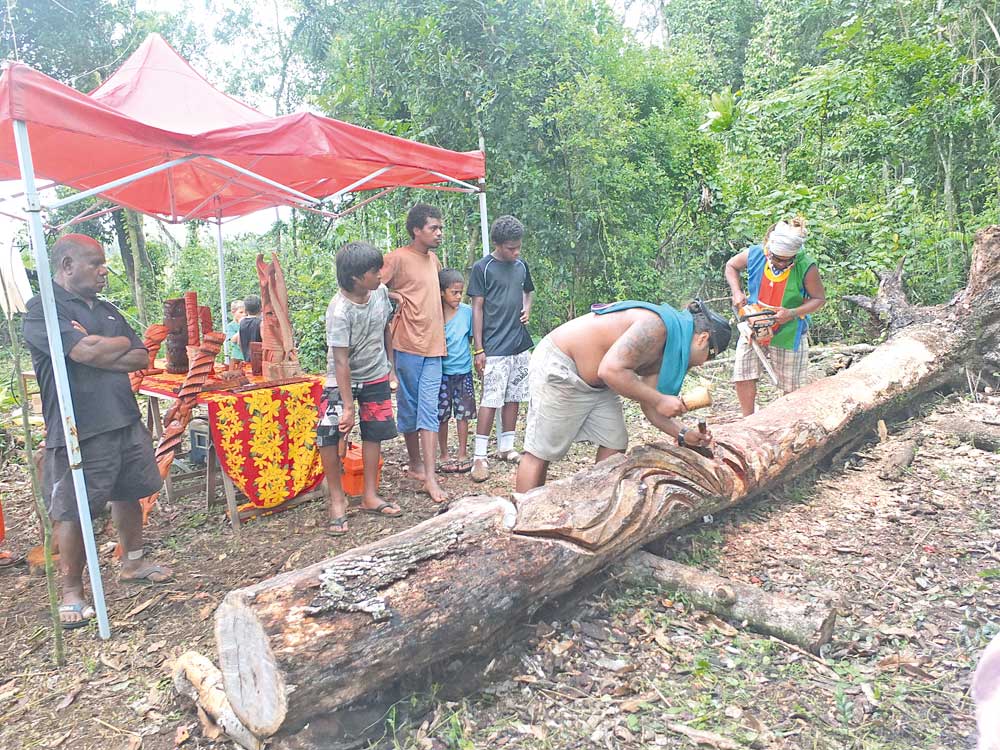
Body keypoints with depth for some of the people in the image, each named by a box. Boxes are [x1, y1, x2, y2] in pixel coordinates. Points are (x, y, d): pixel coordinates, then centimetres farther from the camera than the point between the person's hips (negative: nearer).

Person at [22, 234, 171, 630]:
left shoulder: (107, 310, 15)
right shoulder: (42, 310, -8)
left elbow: (142, 358, 8)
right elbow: (86, 351, -23)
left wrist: (99, 352, -9)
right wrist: (122, 343, -3)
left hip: (126, 421, 7)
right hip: (79, 431, -7)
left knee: (128, 494, 17)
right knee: (73, 512, 1)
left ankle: (133, 562, 34)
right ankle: (72, 591, 16)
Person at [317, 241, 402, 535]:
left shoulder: (381, 292, -10)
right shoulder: (339, 311, -26)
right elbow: (341, 361, -27)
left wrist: (389, 365, 16)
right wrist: (348, 406, -28)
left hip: (376, 378, 5)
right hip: (342, 379, -5)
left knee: (374, 434, 8)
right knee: (328, 434, -15)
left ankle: (370, 496, 22)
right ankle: (337, 499, 2)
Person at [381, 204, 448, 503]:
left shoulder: (433, 258, 15)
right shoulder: (398, 257, -7)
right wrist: (397, 298, -10)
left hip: (433, 345, 6)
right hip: (408, 344, -5)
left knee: (429, 410, 0)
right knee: (409, 407, 7)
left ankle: (430, 476, -1)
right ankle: (416, 464, 23)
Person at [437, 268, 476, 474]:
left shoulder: (467, 311, -4)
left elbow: (473, 337, 8)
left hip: (463, 370, 2)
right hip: (441, 372, -1)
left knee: (463, 414, 9)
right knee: (442, 415, 7)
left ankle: (463, 454, 22)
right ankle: (445, 455, 21)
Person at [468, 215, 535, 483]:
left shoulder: (521, 265, 9)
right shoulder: (482, 268, -7)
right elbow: (477, 308, -7)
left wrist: (527, 308, 4)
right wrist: (479, 349, -10)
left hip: (520, 345, 6)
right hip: (495, 348, -6)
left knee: (514, 397, 11)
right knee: (490, 400, -7)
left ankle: (506, 447, 23)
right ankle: (479, 457, -1)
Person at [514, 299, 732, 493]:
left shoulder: (663, 355, 6)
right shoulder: (656, 326, -25)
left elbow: (649, 405, 8)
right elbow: (610, 369, -35)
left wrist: (682, 434, -5)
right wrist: (659, 399, -27)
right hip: (557, 367, -10)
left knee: (615, 444, 9)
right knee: (540, 452, -6)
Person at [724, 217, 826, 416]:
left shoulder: (806, 267, -21)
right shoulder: (754, 255, -15)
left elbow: (819, 299, -10)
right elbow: (731, 266, 6)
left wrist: (792, 313, -25)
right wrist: (737, 292, -10)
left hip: (788, 333, -2)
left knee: (791, 385, 9)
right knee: (743, 377, -2)